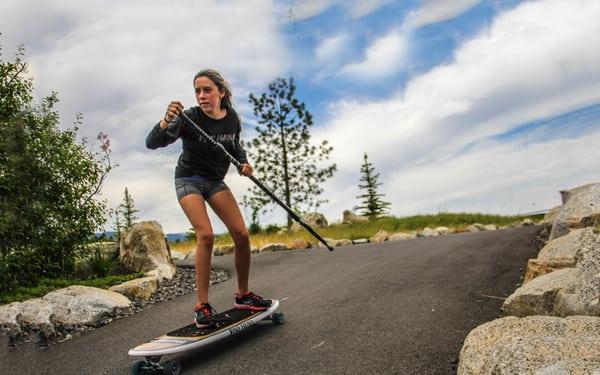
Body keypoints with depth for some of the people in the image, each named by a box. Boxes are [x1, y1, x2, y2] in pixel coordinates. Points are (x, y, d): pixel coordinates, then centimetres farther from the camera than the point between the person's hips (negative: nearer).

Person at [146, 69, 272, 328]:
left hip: (215, 181, 5)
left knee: (241, 234, -5)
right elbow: (152, 143, -31)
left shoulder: (232, 118, -7)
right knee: (206, 235, -22)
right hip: (189, 180, -4)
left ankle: (243, 295, 12)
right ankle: (202, 305, -14)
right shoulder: (190, 118, -21)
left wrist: (243, 162, -7)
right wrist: (166, 121, -50)